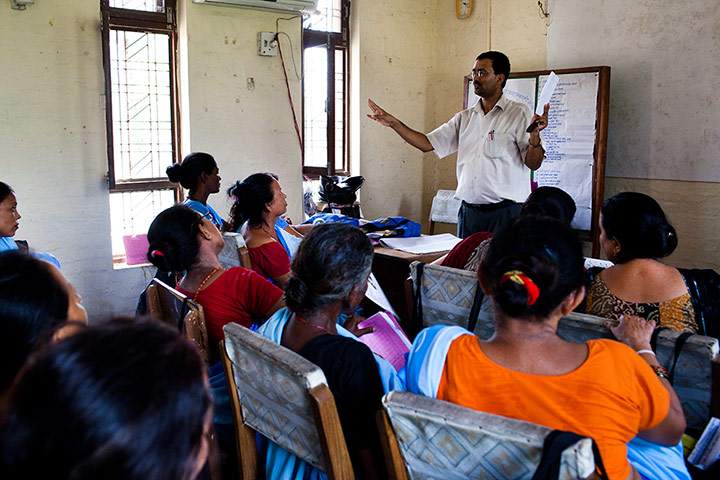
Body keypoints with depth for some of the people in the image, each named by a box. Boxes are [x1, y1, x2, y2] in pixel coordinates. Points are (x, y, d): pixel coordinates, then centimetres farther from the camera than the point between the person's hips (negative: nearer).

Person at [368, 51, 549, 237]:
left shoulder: (519, 114, -2)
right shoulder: (464, 118, 13)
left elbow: (533, 164, -6)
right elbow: (428, 143, 12)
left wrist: (534, 135, -25)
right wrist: (394, 123, 5)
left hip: (505, 211, -5)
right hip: (469, 211, 5)